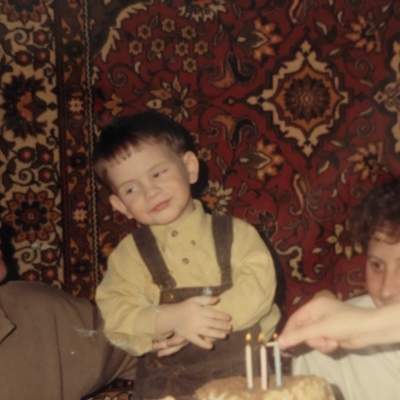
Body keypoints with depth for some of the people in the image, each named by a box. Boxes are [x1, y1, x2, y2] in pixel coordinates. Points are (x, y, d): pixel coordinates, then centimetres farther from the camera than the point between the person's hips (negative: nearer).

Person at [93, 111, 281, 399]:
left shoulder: (235, 232, 6)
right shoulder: (129, 254, 6)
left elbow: (259, 284, -8)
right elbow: (113, 314, -4)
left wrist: (201, 322, -19)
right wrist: (169, 319, -21)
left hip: (249, 360, 1)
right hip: (171, 374, 0)